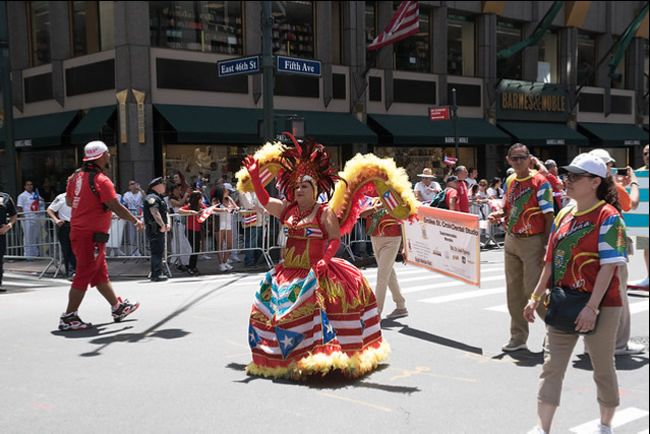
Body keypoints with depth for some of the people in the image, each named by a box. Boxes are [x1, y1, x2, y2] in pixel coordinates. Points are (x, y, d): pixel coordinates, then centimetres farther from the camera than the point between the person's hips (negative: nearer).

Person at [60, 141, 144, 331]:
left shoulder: (76, 176, 7)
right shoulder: (101, 181, -17)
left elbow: (69, 201, 19)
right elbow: (117, 208, -17)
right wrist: (136, 221, -4)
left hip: (77, 230, 9)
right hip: (92, 235, -9)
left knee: (100, 273, 17)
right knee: (84, 275, -3)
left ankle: (118, 307, 30)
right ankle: (69, 317, 0)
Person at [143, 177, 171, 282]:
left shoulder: (159, 198, 22)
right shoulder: (152, 198, -12)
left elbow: (165, 212, 20)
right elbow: (155, 212, -23)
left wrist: (168, 224, 4)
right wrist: (162, 225, -21)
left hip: (160, 229, 11)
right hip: (155, 229, -11)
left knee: (159, 251, 16)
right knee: (157, 251, -10)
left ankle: (155, 273, 26)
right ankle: (156, 274, -8)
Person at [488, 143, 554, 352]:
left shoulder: (540, 182, -11)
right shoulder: (510, 181, 8)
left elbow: (549, 216, -13)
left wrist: (546, 246, -16)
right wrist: (498, 214, -4)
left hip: (533, 241, -7)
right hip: (511, 240, 7)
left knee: (533, 290, -6)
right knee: (513, 290, 10)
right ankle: (518, 337, 21)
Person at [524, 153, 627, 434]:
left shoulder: (608, 216, -11)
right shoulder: (564, 215, 8)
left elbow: (609, 265, -18)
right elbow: (551, 261, 14)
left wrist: (592, 307, -24)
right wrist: (536, 297, 12)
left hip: (600, 305, -6)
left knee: (603, 368, 10)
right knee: (551, 366, 1)